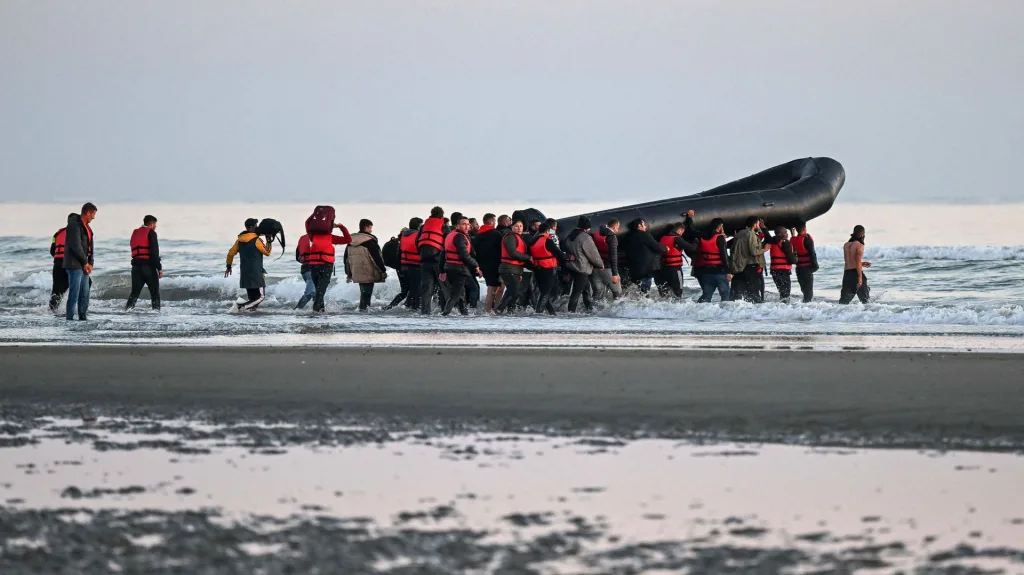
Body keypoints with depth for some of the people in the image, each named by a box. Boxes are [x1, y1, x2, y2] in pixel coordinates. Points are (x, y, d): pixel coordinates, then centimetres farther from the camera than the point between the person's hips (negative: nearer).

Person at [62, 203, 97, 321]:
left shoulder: (86, 227, 16)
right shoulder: (74, 225, -14)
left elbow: (90, 245, 18)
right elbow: (76, 246, -20)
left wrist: (90, 263, 5)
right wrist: (85, 262, -12)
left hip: (84, 266, 10)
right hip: (75, 265, -10)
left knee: (85, 294, 12)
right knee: (74, 294, -10)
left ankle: (83, 318, 18)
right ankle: (69, 319, -9)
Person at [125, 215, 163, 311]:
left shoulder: (135, 233, 19)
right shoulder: (151, 232, -3)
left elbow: (134, 250, 18)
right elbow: (154, 252, -12)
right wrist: (159, 268, -12)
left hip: (136, 265, 6)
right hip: (148, 266, -6)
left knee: (135, 291, 6)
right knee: (155, 292, 4)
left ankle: (128, 309, -7)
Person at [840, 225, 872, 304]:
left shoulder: (846, 245, 13)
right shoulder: (859, 245, -7)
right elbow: (858, 262, -15)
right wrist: (860, 277, -18)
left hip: (847, 273, 6)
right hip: (856, 273, -6)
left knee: (844, 300, 3)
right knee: (865, 298, 6)